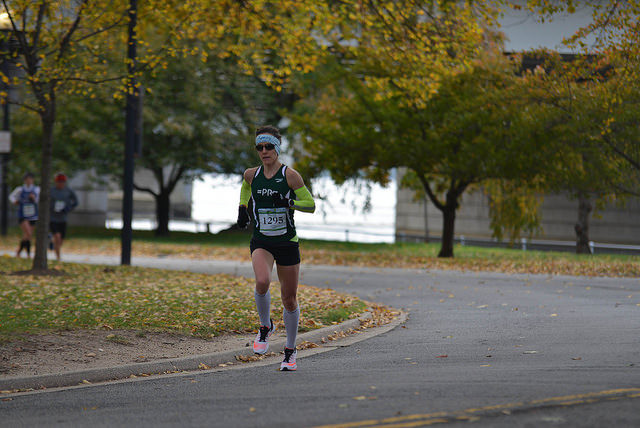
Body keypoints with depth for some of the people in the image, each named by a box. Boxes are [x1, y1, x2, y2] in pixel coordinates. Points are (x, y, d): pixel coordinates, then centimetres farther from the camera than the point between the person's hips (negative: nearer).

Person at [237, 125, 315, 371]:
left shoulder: (290, 175, -7)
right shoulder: (251, 174, 4)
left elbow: (311, 205, -5)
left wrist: (288, 202, -21)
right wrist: (243, 207, 12)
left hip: (287, 242, -1)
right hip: (261, 242, 1)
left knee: (289, 298, 5)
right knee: (262, 282, -29)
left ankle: (290, 351, 24)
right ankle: (265, 327, -2)